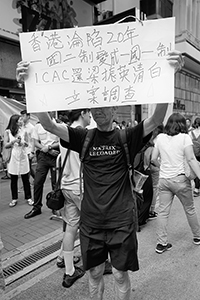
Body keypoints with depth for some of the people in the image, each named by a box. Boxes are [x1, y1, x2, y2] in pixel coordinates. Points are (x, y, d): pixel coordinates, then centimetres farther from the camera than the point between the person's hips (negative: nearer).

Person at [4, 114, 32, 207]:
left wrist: (23, 142, -10)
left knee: (26, 178, 5)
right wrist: (14, 141, -18)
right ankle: (14, 198, 21)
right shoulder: (7, 132, -2)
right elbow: (5, 145, -5)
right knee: (13, 179, 8)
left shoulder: (23, 131, 3)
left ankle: (28, 197, 17)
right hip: (13, 157, -1)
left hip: (23, 157, 1)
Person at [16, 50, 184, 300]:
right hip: (91, 221, 2)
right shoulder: (84, 137, -1)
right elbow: (49, 125, -12)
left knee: (120, 275, 15)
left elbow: (156, 119, -20)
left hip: (121, 221, -1)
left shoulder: (126, 138, -6)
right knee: (94, 273, 19)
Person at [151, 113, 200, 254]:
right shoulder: (185, 137, -6)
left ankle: (162, 243, 14)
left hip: (163, 179, 3)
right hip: (180, 179, -2)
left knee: (163, 212, 8)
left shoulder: (160, 137, 4)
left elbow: (153, 159, 6)